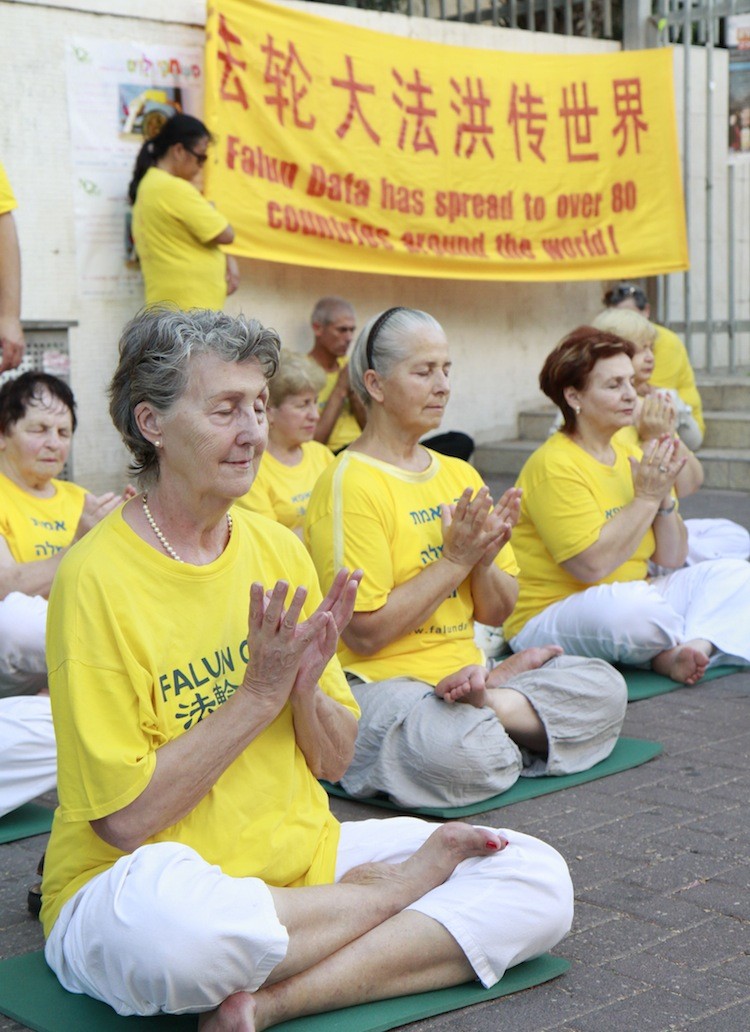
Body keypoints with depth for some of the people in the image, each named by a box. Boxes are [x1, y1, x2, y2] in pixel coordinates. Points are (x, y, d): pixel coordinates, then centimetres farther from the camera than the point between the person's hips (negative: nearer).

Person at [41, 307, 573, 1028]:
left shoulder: (279, 550, 5)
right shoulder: (97, 577, -14)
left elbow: (334, 762, 8)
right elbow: (124, 819, -17)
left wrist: (305, 687, -12)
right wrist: (260, 693, -17)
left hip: (301, 856, 6)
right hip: (135, 881, -6)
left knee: (537, 877, -9)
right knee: (158, 911, -42)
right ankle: (393, 888, -12)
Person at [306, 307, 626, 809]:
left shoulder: (461, 475, 13)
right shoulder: (350, 483, -11)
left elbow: (497, 613, 14)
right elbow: (364, 633, -17)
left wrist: (484, 562, -8)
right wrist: (455, 559, -14)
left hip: (462, 671, 7)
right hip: (380, 684, -7)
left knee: (606, 687, -8)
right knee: (462, 751, -37)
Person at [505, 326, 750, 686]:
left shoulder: (630, 455, 10)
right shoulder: (554, 466, -15)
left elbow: (672, 559, 11)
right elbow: (593, 565, -25)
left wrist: (665, 497, -7)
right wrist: (646, 498, -17)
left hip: (633, 603, 9)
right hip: (549, 617, -8)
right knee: (633, 605, -38)